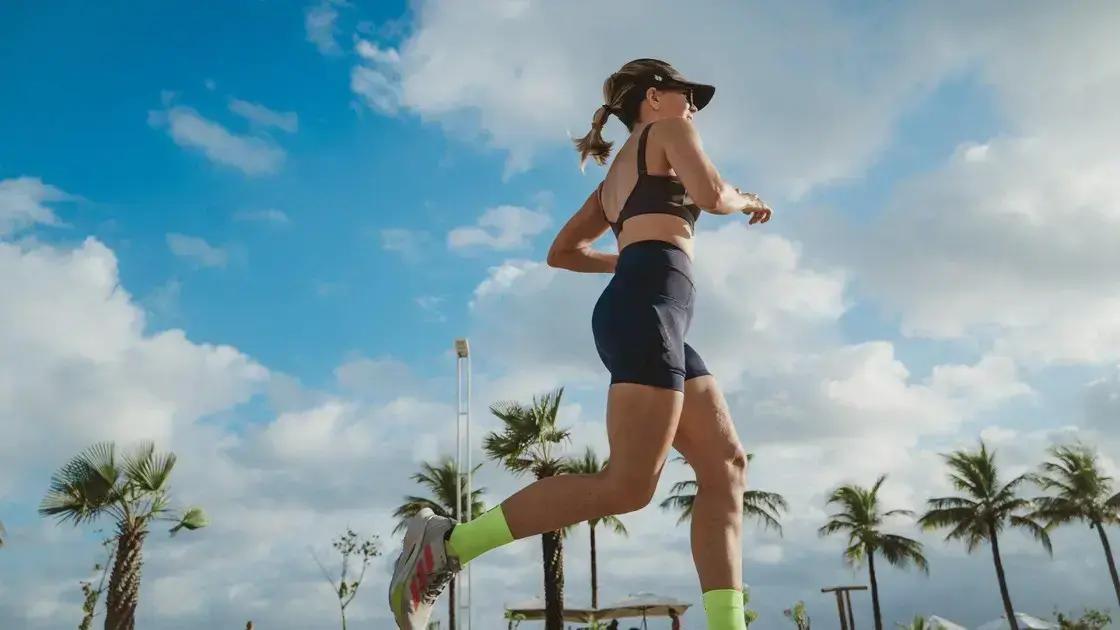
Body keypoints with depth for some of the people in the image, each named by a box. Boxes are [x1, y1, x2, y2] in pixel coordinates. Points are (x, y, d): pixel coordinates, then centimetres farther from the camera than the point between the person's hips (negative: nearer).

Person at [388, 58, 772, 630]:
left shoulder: (616, 172, 32)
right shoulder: (667, 131, 10)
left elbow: (561, 251, 32)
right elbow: (711, 195, -9)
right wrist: (744, 201, 13)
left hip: (635, 311, 10)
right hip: (647, 310, -10)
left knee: (726, 465, 1)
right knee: (628, 485, -18)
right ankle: (447, 542, -14)